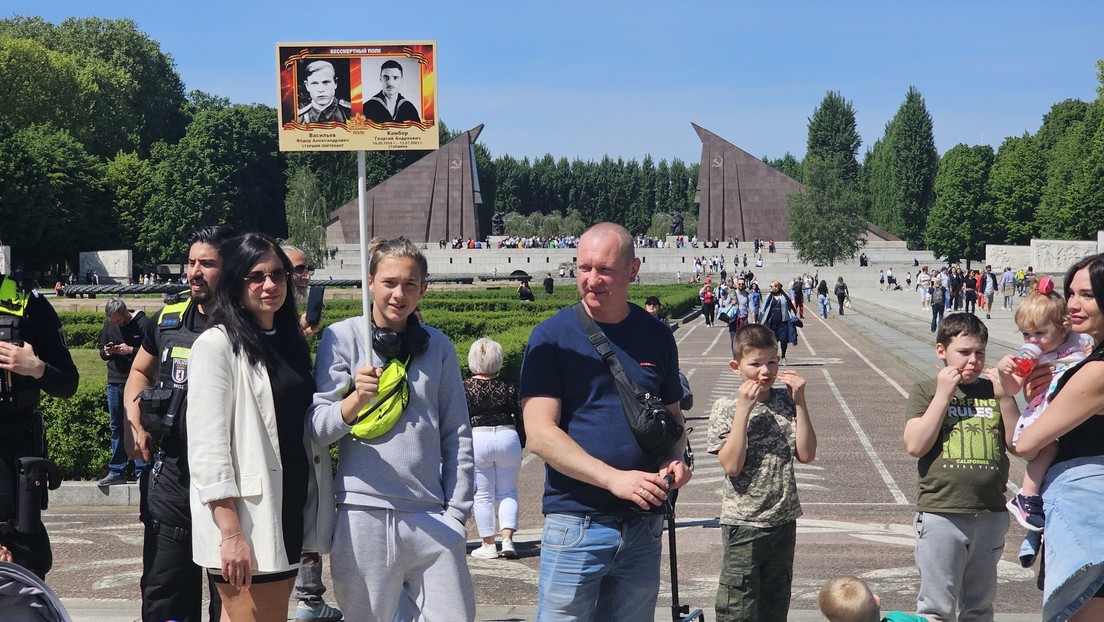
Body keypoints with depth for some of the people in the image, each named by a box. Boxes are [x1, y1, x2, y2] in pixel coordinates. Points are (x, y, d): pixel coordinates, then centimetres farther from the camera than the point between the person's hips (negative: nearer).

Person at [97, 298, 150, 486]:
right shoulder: (108, 325, 9)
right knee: (116, 428, 10)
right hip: (114, 383, 6)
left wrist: (132, 350, -19)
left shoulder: (143, 324, -7)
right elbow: (102, 351, 20)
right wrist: (106, 352, -2)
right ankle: (117, 472, 16)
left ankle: (142, 472, 1)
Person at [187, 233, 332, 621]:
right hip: (245, 519, -7)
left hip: (289, 513, 7)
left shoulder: (290, 343, 15)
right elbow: (207, 445, -15)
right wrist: (231, 533, -21)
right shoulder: (217, 345, -8)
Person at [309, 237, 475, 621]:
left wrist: (457, 511, 6)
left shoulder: (437, 345, 10)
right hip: (364, 513, -2)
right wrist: (355, 399, -21)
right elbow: (318, 429, -3)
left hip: (431, 517, 2)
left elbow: (457, 434, 12)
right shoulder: (342, 337, 3)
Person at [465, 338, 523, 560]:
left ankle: (489, 545, 10)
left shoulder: (465, 388, -4)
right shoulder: (508, 387, 0)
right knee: (508, 492, 12)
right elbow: (520, 418, 4)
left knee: (483, 496, 7)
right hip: (507, 437, 2)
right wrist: (520, 444, 16)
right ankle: (507, 539, -1)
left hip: (477, 440, -2)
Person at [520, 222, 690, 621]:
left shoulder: (656, 337, 7)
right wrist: (615, 478, -21)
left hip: (644, 526, 4)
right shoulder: (551, 337, -5)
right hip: (576, 523, -4)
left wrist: (674, 460, -3)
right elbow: (540, 434, -12)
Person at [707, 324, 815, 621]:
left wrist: (800, 401, -11)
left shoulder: (786, 401, 2)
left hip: (783, 521, 4)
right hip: (743, 523, -4)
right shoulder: (726, 408, -8)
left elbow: (806, 454, -6)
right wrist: (744, 408, -20)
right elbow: (732, 465, -18)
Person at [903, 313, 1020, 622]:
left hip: (991, 515, 3)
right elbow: (915, 446, -12)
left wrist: (1006, 398, -8)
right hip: (941, 515, -3)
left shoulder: (994, 390, 8)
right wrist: (944, 394, -12)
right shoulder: (926, 391, 1)